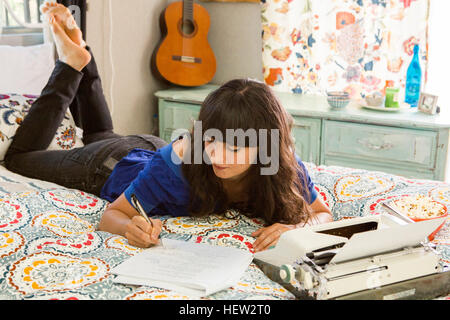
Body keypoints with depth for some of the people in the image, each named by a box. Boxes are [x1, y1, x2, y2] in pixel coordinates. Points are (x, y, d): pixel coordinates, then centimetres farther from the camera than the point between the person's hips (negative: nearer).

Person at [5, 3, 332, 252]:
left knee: (101, 136, 39)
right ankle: (74, 64, 20)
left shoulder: (285, 166, -34)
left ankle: (81, 59, 37)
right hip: (110, 165, -4)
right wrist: (133, 226, -55)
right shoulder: (176, 161, -44)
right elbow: (111, 216, -31)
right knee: (20, 156, 23)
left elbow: (322, 213, -20)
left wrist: (296, 226, -43)